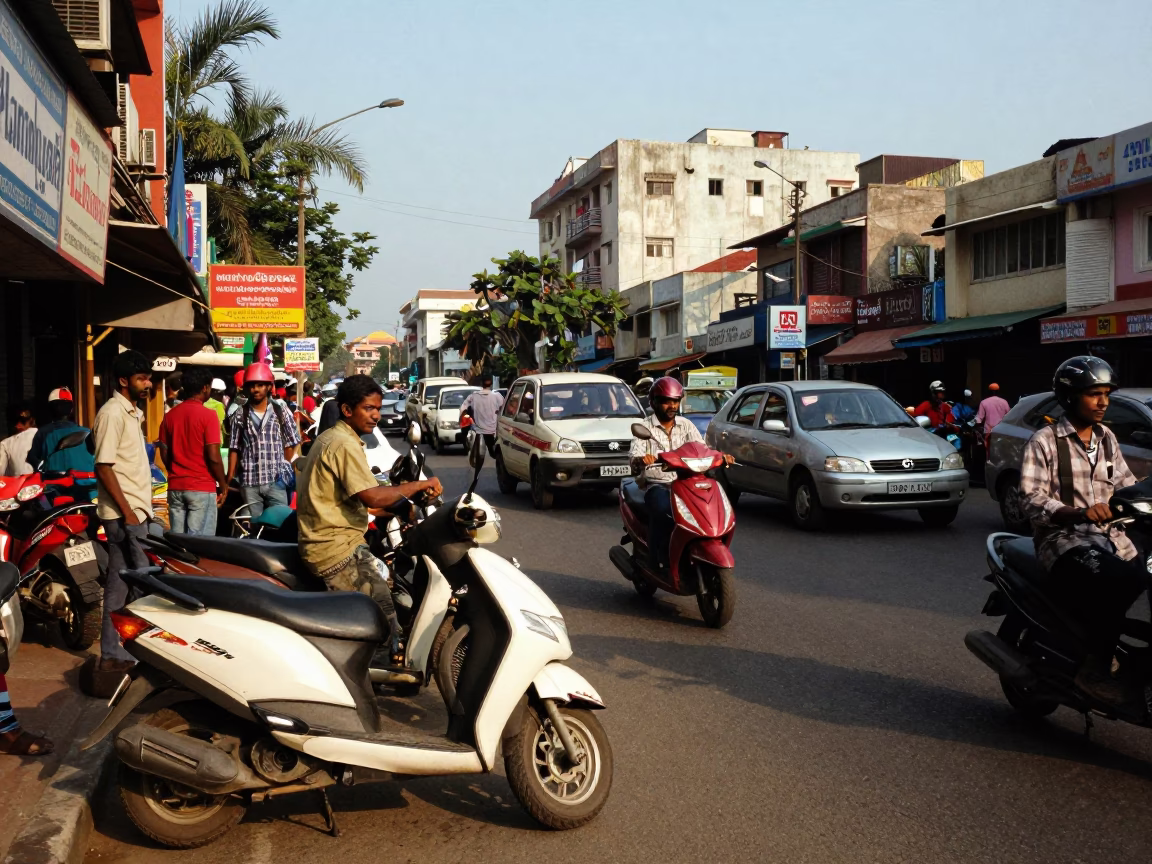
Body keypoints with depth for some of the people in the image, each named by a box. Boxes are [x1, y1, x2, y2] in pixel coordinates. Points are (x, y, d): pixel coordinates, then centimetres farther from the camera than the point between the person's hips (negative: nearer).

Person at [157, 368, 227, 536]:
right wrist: (223, 485, -3)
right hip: (202, 488, -6)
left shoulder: (169, 415, 7)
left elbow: (164, 455, 11)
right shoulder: (208, 415, -11)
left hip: (175, 487, 6)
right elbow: (213, 457, -15)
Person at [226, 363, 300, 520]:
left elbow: (291, 444, 10)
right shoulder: (240, 416, 4)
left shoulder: (281, 412, 3)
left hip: (276, 481, 0)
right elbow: (234, 449, 5)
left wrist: (283, 468, 5)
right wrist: (229, 479, 1)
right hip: (249, 482, 1)